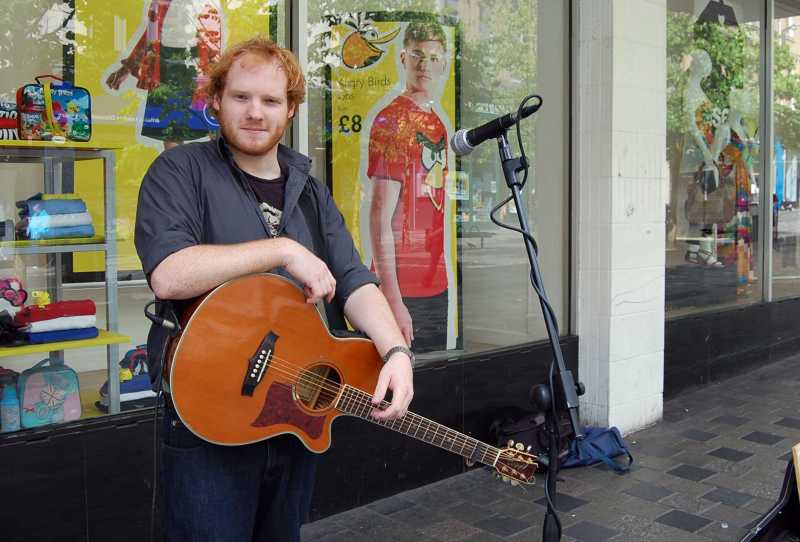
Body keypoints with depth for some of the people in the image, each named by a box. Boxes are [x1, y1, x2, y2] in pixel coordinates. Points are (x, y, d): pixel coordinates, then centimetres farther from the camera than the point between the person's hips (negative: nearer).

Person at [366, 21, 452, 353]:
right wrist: (393, 300, -20)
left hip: (436, 284, 8)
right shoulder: (392, 120, -12)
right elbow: (380, 217, -17)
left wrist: (441, 273, 15)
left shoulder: (437, 122, 13)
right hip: (403, 289, -8)